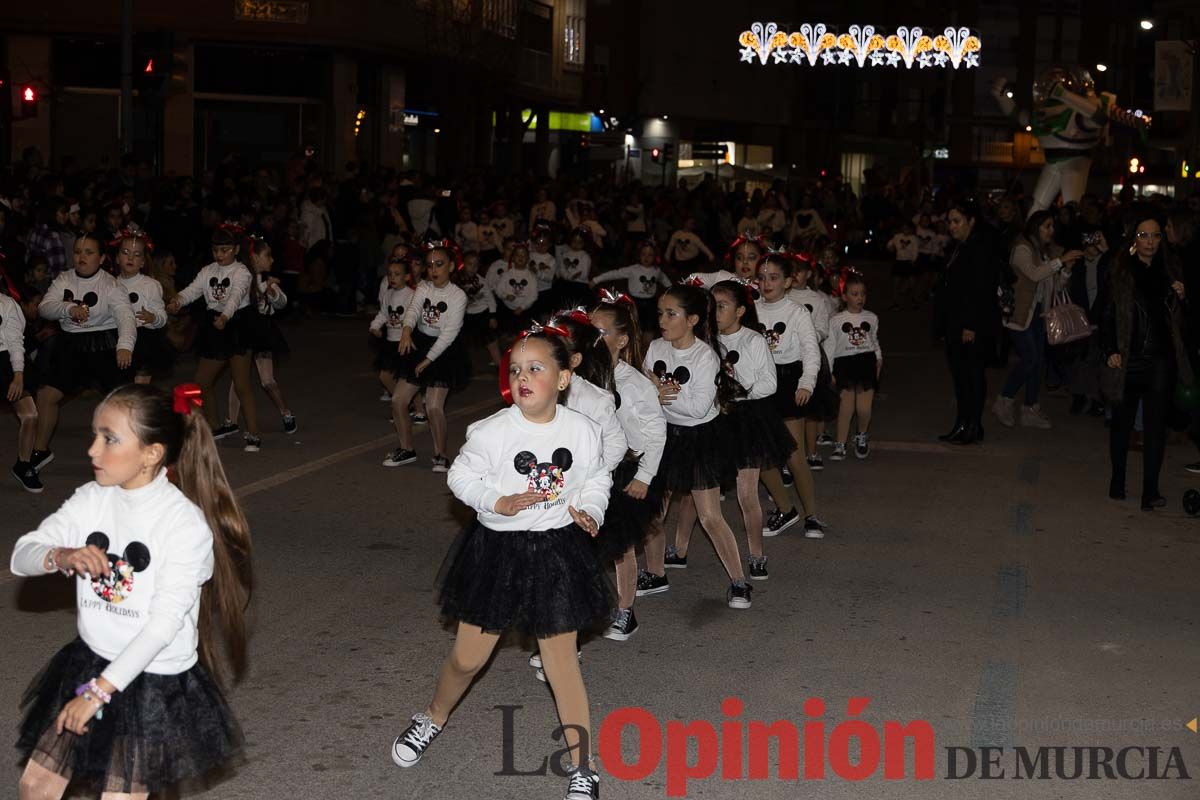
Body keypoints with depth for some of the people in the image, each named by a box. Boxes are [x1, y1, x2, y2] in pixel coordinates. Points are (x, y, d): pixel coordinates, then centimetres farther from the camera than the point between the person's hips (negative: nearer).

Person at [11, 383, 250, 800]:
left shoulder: (186, 523, -20)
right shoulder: (91, 500, -3)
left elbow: (164, 623, -22)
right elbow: (21, 555, -4)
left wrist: (100, 689, -22)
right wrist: (61, 556, -27)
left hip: (154, 677, -6)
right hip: (90, 661, 6)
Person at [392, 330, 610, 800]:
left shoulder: (582, 430, -7)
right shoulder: (491, 431, -14)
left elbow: (597, 478, 8)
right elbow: (462, 475, -5)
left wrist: (590, 511, -10)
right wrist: (498, 502, -20)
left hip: (557, 551, 0)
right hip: (497, 549, 0)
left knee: (561, 660, 5)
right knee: (468, 656, 11)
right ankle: (432, 719, 43)